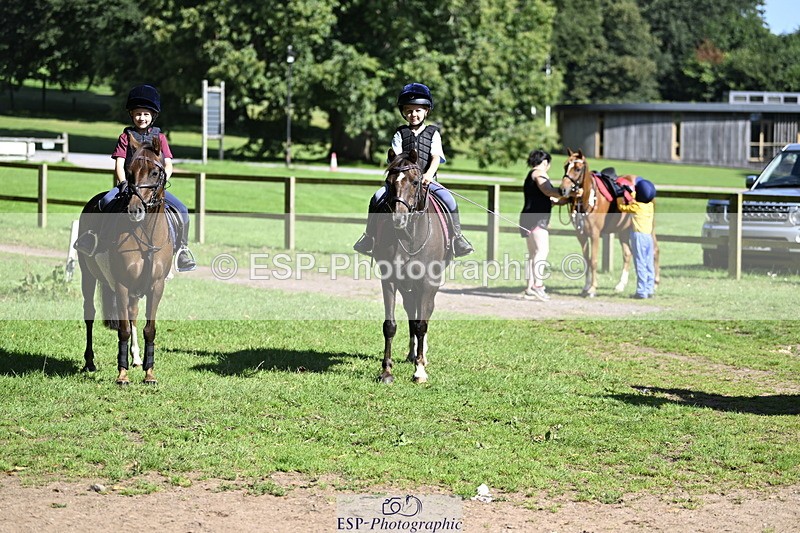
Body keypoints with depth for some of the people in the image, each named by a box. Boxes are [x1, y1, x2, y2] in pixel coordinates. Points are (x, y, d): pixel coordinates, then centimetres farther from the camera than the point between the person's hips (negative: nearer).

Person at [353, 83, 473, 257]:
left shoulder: (433, 133, 8)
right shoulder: (400, 134, 11)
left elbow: (436, 157, -4)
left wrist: (428, 175, -23)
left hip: (427, 179, -1)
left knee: (449, 200, -24)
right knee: (378, 198, -20)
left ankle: (456, 236, -10)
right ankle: (370, 235, -8)